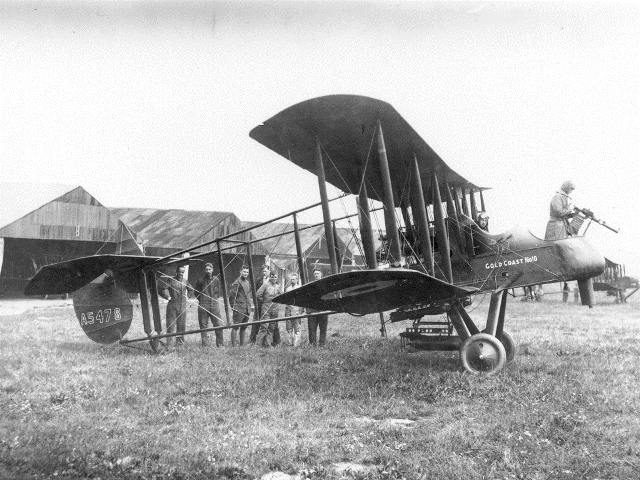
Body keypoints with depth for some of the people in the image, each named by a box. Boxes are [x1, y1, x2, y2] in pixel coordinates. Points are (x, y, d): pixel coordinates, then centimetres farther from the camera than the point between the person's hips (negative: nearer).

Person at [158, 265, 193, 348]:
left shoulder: (185, 281, 8)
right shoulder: (171, 280, -7)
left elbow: (191, 289, 27)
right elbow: (162, 289, -13)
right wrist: (167, 297, -10)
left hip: (183, 306, 5)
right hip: (172, 306, -5)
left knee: (182, 326, 7)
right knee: (171, 325, -4)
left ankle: (180, 343, 16)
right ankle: (169, 344, -2)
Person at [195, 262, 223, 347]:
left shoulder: (216, 280, 8)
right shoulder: (200, 281, 2)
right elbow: (197, 293, 11)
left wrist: (213, 299, 7)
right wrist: (203, 300, 6)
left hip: (214, 305, 1)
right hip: (203, 306, -1)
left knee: (218, 324, -2)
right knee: (203, 325, 0)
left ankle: (220, 344, 6)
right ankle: (205, 345, 5)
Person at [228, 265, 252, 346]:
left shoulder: (248, 282, 14)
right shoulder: (237, 283, -11)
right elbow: (231, 294, -12)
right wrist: (233, 306, -9)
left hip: (247, 309, 8)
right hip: (239, 309, -8)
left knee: (244, 327, 12)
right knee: (235, 327, -5)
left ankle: (242, 345, 20)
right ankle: (233, 345, -3)